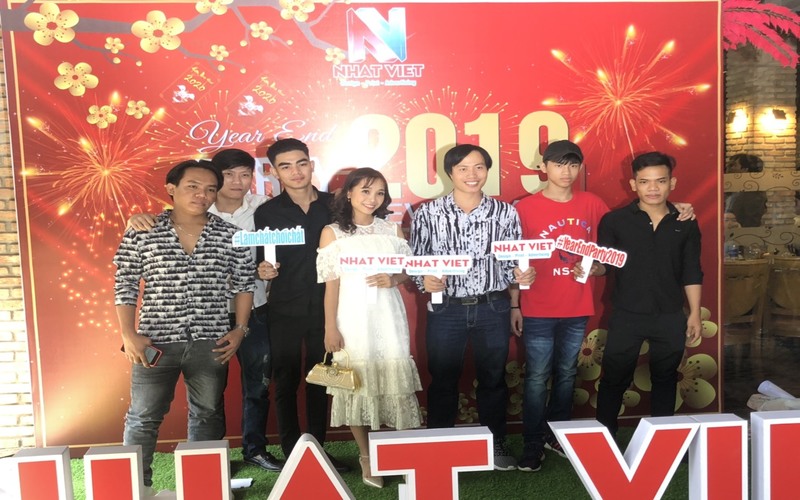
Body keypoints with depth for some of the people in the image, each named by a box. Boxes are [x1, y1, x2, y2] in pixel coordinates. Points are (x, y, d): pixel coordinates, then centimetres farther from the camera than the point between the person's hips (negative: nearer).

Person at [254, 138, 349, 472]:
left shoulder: (334, 205, 2)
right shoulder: (266, 212, -1)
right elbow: (258, 262, 3)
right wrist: (262, 270, -19)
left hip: (324, 307, 1)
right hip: (284, 310, -1)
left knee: (320, 381, 11)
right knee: (286, 382, 7)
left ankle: (318, 449, 25)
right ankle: (291, 453, 20)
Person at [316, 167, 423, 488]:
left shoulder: (392, 229, 7)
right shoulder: (332, 232, -1)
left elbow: (407, 272, 11)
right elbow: (331, 284, -3)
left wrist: (393, 280, -11)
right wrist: (330, 328, -6)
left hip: (388, 316, 2)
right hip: (353, 317, -2)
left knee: (394, 379, 1)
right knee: (357, 383, 3)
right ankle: (366, 456, 19)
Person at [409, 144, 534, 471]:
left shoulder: (505, 212, 1)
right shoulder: (428, 213, -4)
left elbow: (511, 264, 5)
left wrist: (515, 306, -7)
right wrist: (424, 281, -21)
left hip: (493, 309, 1)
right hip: (446, 310, -1)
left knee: (493, 379, 14)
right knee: (443, 382, 11)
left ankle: (496, 443, 33)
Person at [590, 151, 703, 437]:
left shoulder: (686, 224, 3)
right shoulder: (614, 221, -5)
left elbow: (692, 272, 7)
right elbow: (604, 265, -1)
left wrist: (695, 313, 5)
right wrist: (592, 268, -23)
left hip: (671, 317, 3)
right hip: (626, 316, -2)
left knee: (665, 380, 17)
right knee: (614, 380, 6)